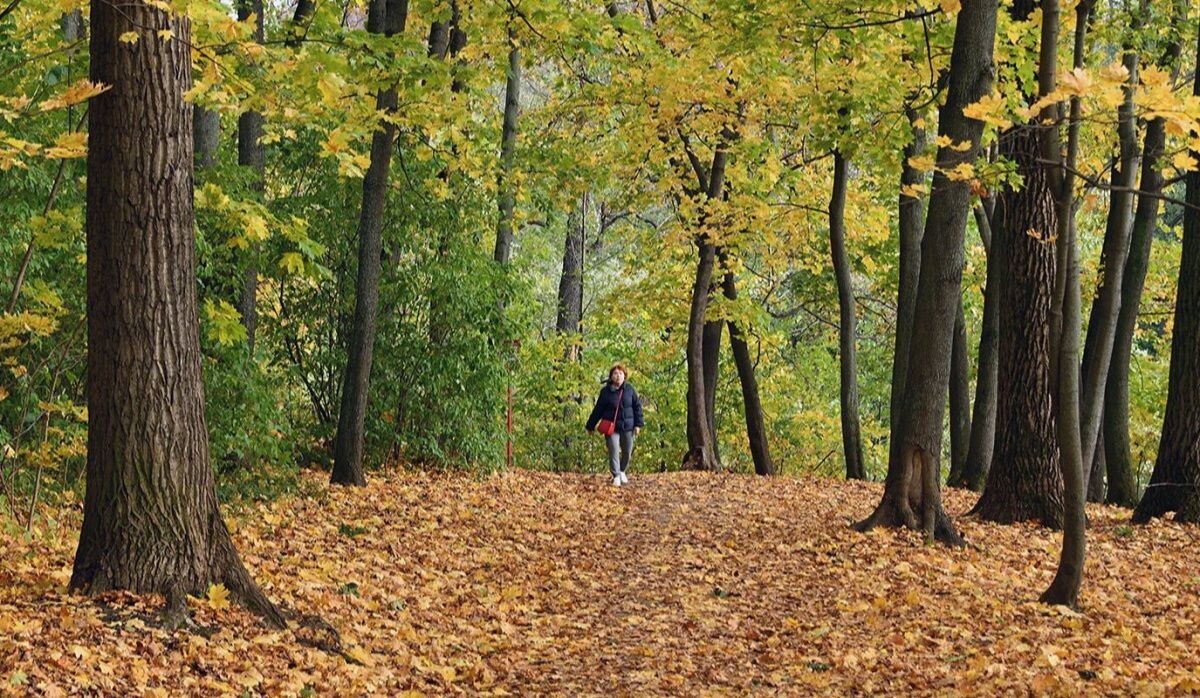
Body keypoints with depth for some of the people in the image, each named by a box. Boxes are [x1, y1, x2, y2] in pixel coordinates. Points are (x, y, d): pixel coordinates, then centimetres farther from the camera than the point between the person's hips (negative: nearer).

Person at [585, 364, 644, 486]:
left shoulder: (629, 389, 1)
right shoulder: (606, 391, -3)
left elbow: (637, 406, 6)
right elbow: (598, 410, 3)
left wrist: (638, 424, 1)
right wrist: (591, 426, 7)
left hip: (628, 426, 2)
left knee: (627, 452, 9)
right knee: (614, 451, -9)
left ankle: (622, 471, 32)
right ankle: (616, 476, -3)